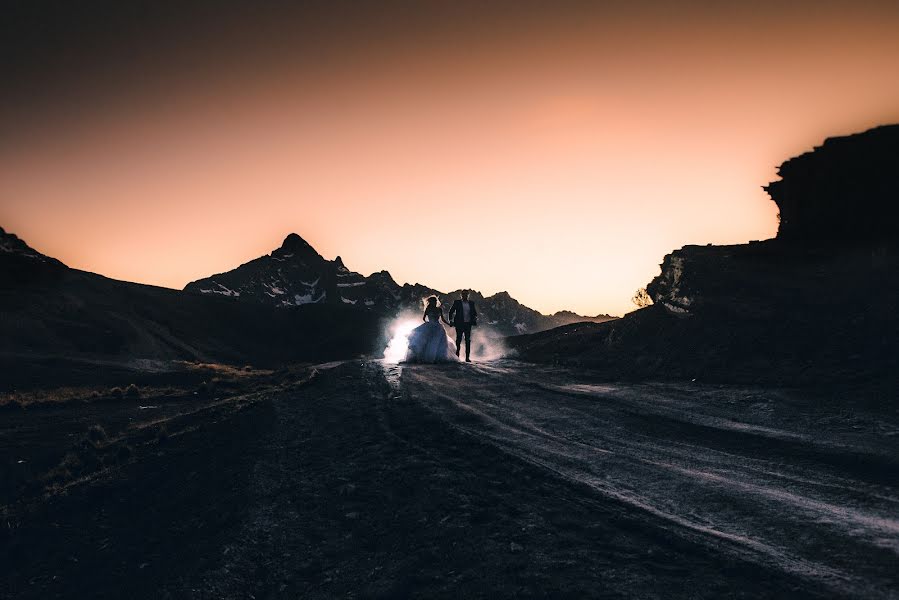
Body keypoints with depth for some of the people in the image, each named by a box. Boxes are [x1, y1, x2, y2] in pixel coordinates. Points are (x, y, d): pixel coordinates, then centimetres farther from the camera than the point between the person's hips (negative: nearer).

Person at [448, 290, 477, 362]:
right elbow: (451, 312, 5)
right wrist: (451, 320, -5)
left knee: (468, 340, 1)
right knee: (458, 340, 0)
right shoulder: (457, 302, 2)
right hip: (459, 324, -2)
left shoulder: (471, 303, 10)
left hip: (468, 324, 2)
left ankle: (467, 357, 3)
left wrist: (475, 319, -2)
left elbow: (475, 313, 16)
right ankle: (457, 356, 8)